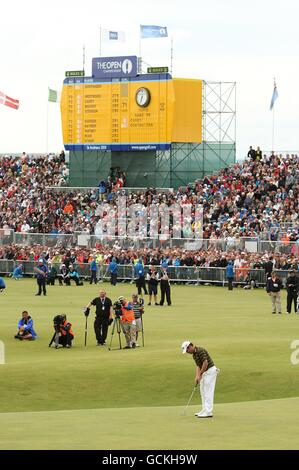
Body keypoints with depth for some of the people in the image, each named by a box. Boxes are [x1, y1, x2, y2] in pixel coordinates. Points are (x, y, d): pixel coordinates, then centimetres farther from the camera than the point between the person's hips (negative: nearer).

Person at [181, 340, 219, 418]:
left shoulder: (200, 351, -18)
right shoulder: (194, 354, 13)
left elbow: (205, 363, -23)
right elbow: (198, 366, 13)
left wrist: (200, 374, -17)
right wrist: (197, 376, -1)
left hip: (210, 371, -10)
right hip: (205, 372, 10)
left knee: (208, 392, -10)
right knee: (203, 391, 14)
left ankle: (208, 412, -11)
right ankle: (205, 410, 19)